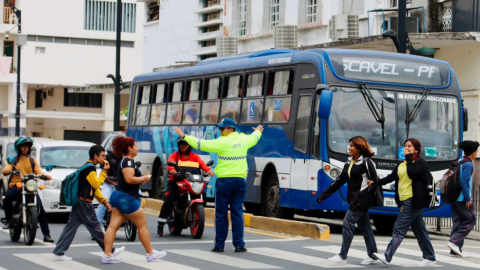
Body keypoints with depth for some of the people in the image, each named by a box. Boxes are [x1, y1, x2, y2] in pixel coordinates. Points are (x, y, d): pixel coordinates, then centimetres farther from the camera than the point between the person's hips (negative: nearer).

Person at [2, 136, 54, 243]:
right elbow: (5, 171, -1)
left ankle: (46, 235, -11)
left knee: (40, 209, -13)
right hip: (15, 185, -2)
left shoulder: (33, 161, 22)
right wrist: (10, 171, -25)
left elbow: (39, 173, 9)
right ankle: (9, 220, -20)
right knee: (8, 196, -36)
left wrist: (46, 176, -14)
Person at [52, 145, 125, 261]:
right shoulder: (90, 168, -13)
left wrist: (104, 202, 17)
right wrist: (104, 171, -12)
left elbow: (95, 189, 23)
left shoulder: (88, 167, 20)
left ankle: (59, 252, 2)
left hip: (78, 202, 10)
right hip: (84, 203, -10)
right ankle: (110, 250, 7)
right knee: (95, 227, -1)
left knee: (71, 227, 5)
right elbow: (96, 184, -17)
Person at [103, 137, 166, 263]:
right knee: (143, 225, 3)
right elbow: (129, 179, -27)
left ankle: (107, 255, -3)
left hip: (118, 196, 10)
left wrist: (141, 180, 8)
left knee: (113, 226, 1)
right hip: (126, 198, -10)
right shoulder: (128, 161, -14)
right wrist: (143, 179, -13)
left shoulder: (125, 161, 17)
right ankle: (151, 254, 11)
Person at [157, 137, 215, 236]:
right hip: (175, 181, -2)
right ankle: (160, 226, -15)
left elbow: (202, 164, -6)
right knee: (168, 201, -20)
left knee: (202, 194, -20)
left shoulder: (194, 156, 14)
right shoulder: (174, 156, 11)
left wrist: (208, 170, -29)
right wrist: (172, 170, -37)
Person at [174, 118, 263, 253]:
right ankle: (239, 244, 4)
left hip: (224, 181, -5)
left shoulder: (222, 142, -11)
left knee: (221, 214, 3)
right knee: (237, 213, 7)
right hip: (240, 181, 5)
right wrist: (258, 131, 54)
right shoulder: (244, 139, 8)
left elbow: (202, 144, -10)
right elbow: (254, 138, 31)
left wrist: (184, 136, 0)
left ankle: (219, 245, 7)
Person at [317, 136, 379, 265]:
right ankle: (373, 256, 15)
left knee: (348, 223, -9)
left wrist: (364, 201, -19)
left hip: (361, 200, -8)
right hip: (354, 200, 8)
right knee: (365, 227, 10)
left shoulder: (366, 162, -10)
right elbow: (340, 181, 16)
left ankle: (343, 256, -5)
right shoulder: (349, 162, 14)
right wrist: (323, 195, 11)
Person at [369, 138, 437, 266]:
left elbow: (412, 174, -23)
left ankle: (387, 257, -13)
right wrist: (375, 183, 0)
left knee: (399, 229, -11)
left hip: (413, 201, -8)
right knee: (419, 230, 11)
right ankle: (430, 257, 16)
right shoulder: (402, 164, 17)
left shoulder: (420, 162, -6)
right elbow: (391, 177, 11)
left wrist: (409, 158, -13)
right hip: (405, 201, 8)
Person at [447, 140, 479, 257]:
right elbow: (465, 182, -20)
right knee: (471, 220, 1)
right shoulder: (468, 164, -13)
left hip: (454, 198, 9)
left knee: (457, 221, 10)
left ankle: (455, 249, 8)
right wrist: (468, 199, -17)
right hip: (463, 198, -9)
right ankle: (455, 241, -10)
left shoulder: (458, 162, 13)